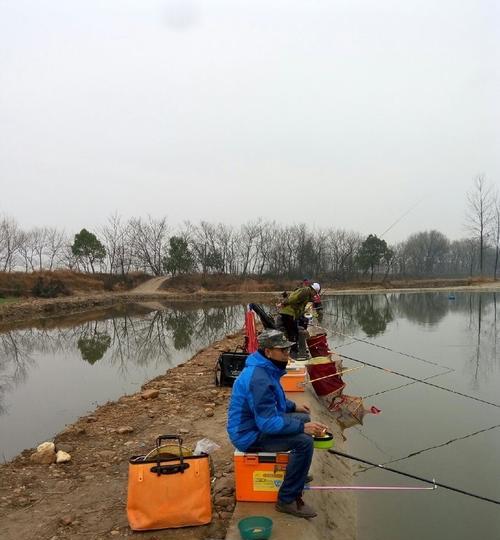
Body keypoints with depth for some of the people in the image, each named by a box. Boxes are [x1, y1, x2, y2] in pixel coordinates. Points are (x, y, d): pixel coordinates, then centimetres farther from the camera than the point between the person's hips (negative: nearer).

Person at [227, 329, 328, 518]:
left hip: (258, 423, 10)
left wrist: (293, 406, 15)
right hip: (250, 436, -10)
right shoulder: (259, 379, -30)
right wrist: (302, 427, -25)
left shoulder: (266, 369, 3)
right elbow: (268, 423, -30)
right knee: (304, 441, -23)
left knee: (304, 418, 17)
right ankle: (288, 500, -9)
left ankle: (297, 473, 34)